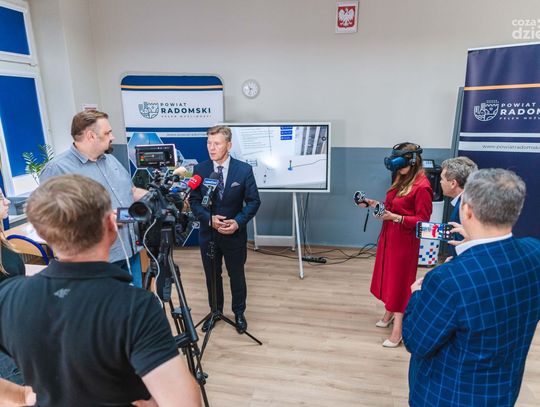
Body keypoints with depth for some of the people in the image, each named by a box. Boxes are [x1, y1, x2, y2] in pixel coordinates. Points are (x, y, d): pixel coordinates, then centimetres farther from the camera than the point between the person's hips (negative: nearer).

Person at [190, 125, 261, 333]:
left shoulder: (244, 169, -10)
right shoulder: (200, 169, -5)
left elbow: (253, 201, -7)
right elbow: (194, 201, -2)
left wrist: (238, 222, -19)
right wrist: (209, 218, -19)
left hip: (235, 234, -2)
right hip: (208, 234, 2)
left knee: (237, 276, 14)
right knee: (212, 276, 17)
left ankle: (239, 313, 35)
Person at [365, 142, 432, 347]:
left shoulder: (422, 186, -20)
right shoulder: (402, 180, 7)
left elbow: (422, 221, -18)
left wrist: (394, 218, -27)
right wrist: (375, 203, 1)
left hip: (405, 241, -8)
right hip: (389, 236, 8)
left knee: (400, 281, 1)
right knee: (389, 275, 18)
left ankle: (398, 329, 13)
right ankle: (389, 312, 37)